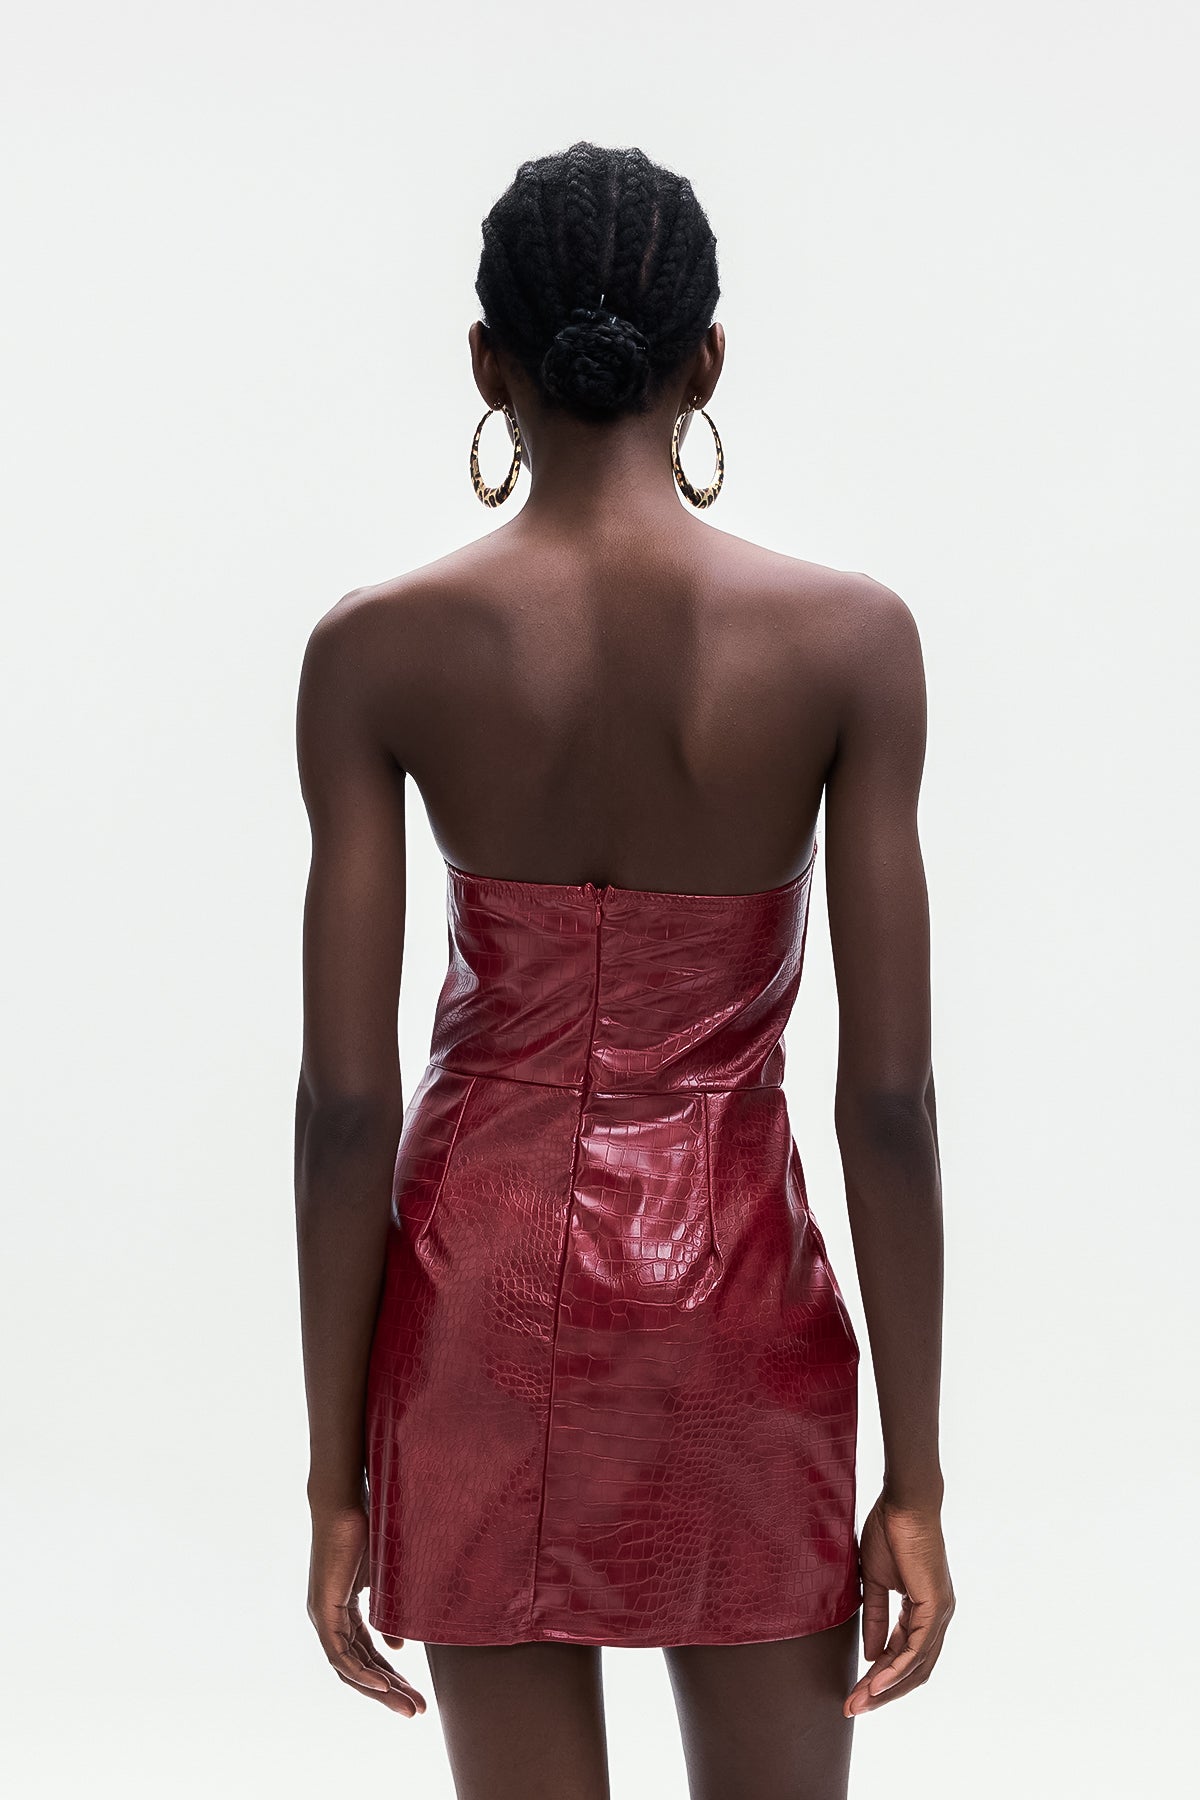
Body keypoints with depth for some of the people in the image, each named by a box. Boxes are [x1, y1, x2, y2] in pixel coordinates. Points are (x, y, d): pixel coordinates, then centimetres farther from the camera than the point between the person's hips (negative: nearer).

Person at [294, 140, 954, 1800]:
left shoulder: (379, 651, -8)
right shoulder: (849, 638, -9)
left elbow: (346, 1103, -8)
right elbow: (888, 1098, -9)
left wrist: (336, 1476, 1)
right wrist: (914, 1477, -1)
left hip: (481, 1287, 1)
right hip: (734, 1292, 0)